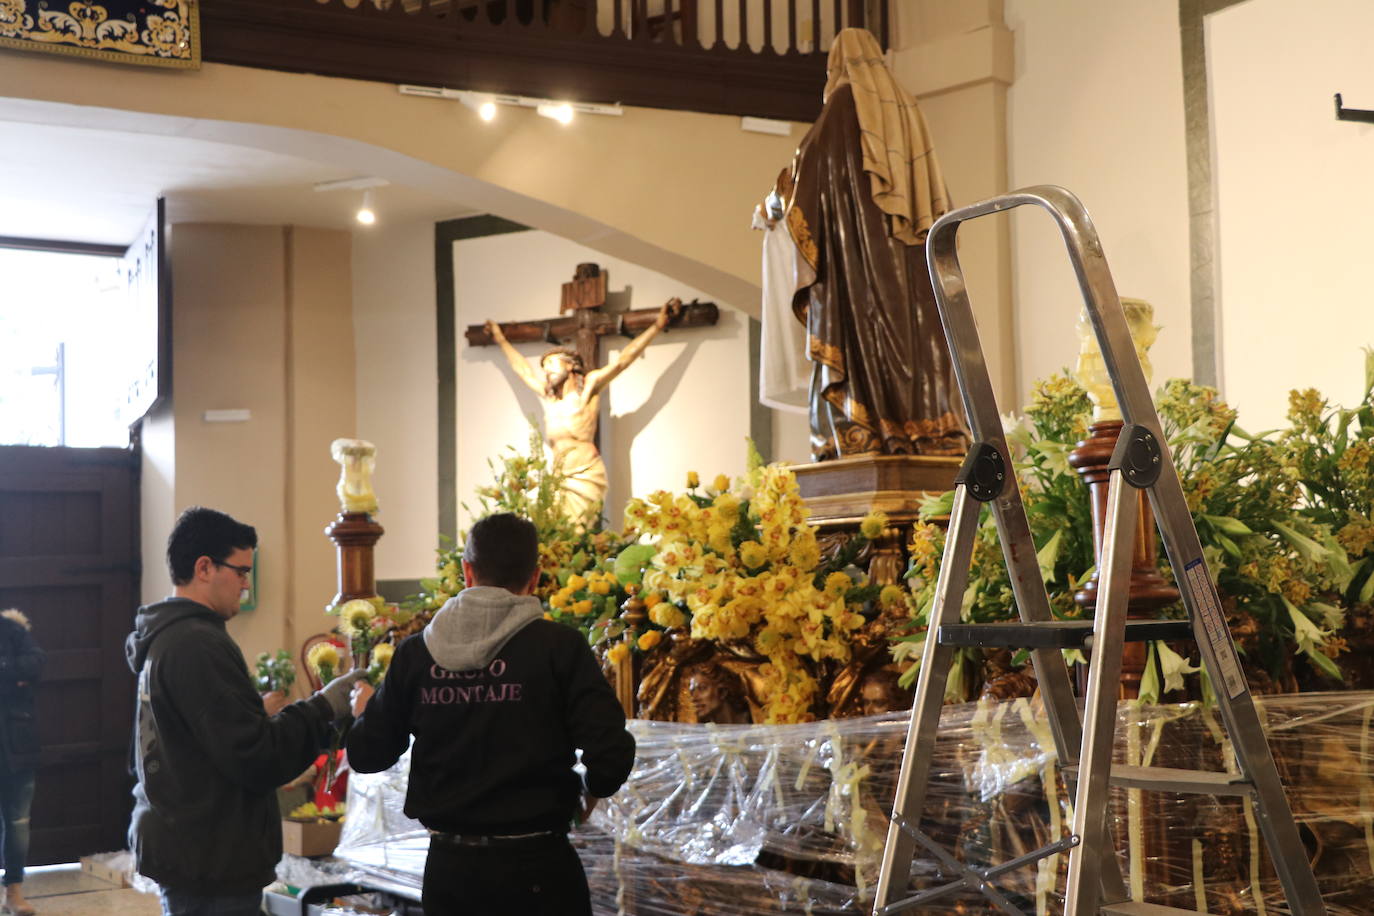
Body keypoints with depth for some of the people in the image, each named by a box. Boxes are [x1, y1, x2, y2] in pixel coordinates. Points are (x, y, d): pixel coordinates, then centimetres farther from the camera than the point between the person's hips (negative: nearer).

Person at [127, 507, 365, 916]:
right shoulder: (199, 645, -20)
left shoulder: (163, 639, 12)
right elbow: (254, 757, -22)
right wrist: (323, 708, -12)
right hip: (209, 865, -10)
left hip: (178, 847, 10)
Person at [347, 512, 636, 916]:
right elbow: (611, 753, -18)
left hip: (449, 865, 3)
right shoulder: (559, 646, -11)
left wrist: (364, 711, 26)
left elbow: (368, 756, 4)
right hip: (535, 865, -3)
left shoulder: (416, 652, -3)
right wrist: (591, 790, 4)